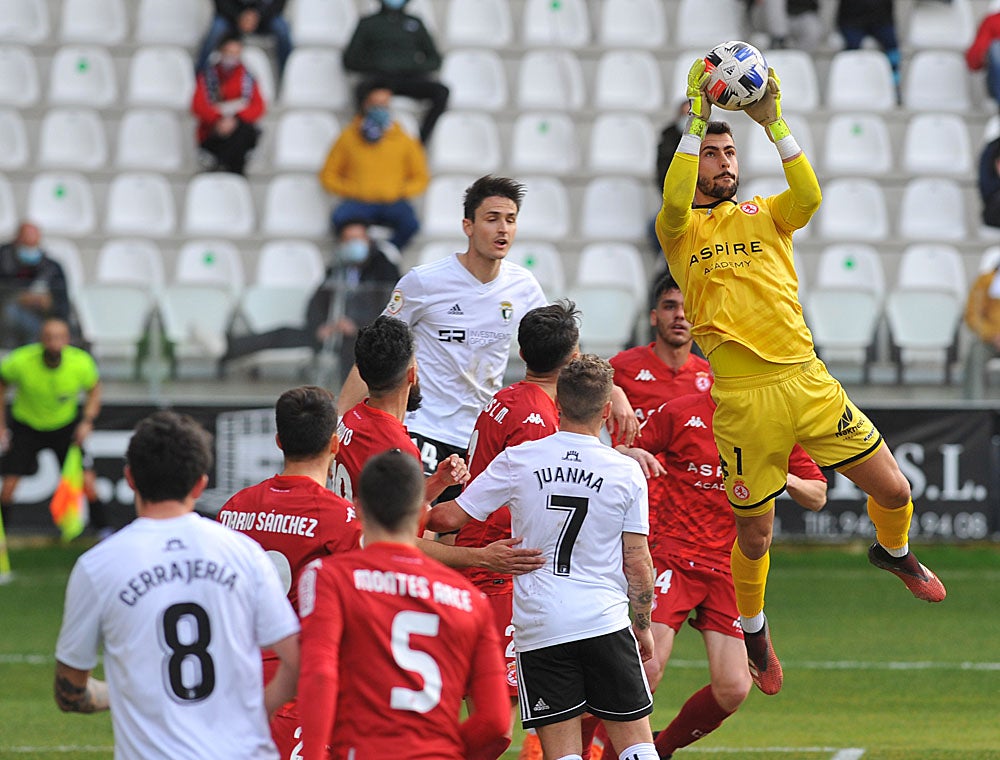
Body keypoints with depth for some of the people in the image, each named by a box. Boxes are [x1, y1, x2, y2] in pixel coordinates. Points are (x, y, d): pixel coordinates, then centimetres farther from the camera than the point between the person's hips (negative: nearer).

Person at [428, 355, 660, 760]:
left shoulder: (518, 461, -2)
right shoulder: (627, 472, -1)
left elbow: (451, 517, 2)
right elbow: (639, 564, 2)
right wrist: (643, 626, 15)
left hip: (539, 628, 0)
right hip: (607, 624, 0)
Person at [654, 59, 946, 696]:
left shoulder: (765, 215, 13)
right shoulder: (682, 230, 5)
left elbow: (809, 197, -9)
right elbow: (673, 204, -20)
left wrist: (774, 122, -15)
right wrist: (698, 119, -21)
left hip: (808, 381, 3)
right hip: (742, 399, -3)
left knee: (893, 489, 5)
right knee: (754, 534, 4)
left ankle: (894, 551, 39)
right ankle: (753, 631, 31)